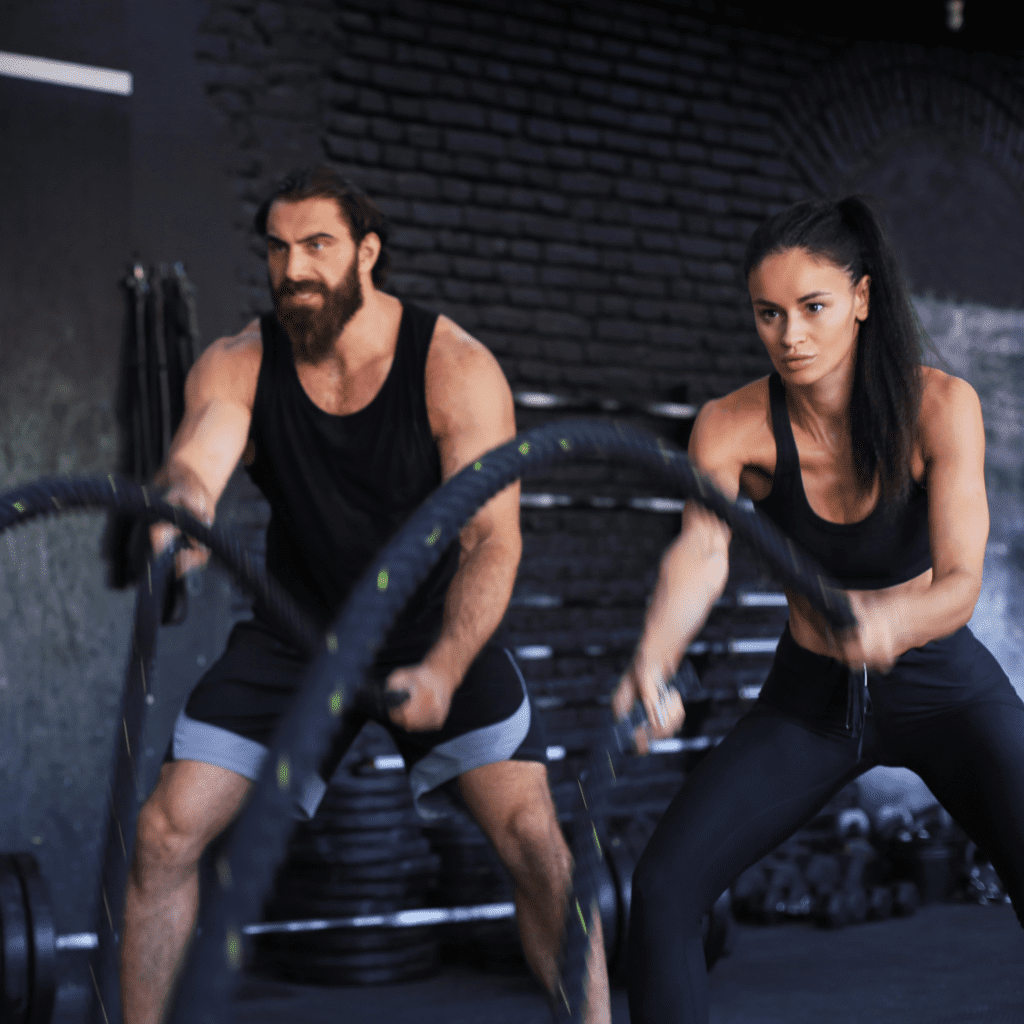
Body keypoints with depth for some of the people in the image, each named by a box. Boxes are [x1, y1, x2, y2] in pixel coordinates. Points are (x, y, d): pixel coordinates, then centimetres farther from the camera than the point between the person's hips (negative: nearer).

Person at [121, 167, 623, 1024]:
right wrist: (176, 516, -55)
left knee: (535, 839, -17)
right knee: (166, 833, -6)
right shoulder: (238, 367, -10)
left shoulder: (456, 367, -18)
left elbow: (492, 538, -25)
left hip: (439, 631, -2)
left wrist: (442, 671, -42)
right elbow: (193, 468, -29)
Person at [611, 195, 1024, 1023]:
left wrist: (890, 623, -50)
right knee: (663, 890, -13)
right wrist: (654, 656, -54)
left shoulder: (939, 406, -20)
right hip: (812, 696, 2)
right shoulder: (734, 428, -17)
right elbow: (700, 556, -33)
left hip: (942, 687, -2)